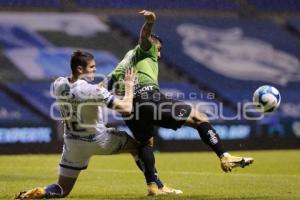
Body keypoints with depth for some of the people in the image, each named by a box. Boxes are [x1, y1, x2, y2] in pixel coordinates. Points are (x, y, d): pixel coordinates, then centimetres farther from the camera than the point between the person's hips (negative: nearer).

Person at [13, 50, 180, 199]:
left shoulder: (58, 85, -9)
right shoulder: (94, 91, -26)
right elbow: (126, 108, -24)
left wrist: (101, 86, 16)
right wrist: (129, 85, -8)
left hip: (73, 143, 5)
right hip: (98, 141, -5)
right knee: (137, 144, 19)